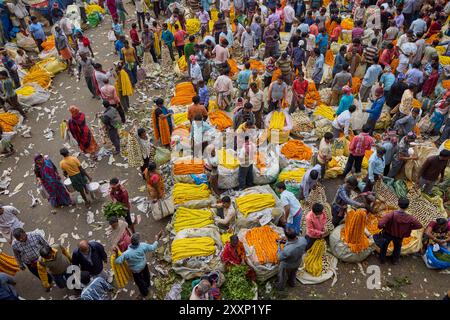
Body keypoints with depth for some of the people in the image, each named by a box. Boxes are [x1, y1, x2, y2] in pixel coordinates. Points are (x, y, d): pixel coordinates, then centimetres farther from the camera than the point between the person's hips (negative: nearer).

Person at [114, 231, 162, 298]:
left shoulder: (126, 253, -40)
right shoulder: (143, 246, -32)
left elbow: (118, 261, -28)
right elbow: (152, 248, -15)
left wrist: (116, 253, -18)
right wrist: (156, 240, -2)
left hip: (136, 270, -3)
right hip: (144, 265, 3)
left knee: (140, 282, 26)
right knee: (146, 275, 35)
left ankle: (145, 293, 52)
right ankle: (147, 285, 65)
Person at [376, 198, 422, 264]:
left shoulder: (391, 214, -38)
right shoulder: (410, 218, -30)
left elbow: (380, 224, -43)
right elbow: (419, 225, -14)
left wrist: (383, 227, -19)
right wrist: (409, 227, 0)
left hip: (388, 234, -1)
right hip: (399, 236, 2)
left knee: (384, 246, 28)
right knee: (397, 248, 33)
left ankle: (382, 260, 47)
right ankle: (395, 261, 54)